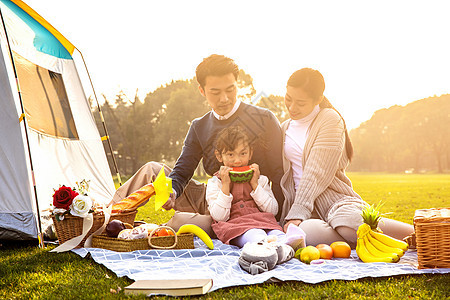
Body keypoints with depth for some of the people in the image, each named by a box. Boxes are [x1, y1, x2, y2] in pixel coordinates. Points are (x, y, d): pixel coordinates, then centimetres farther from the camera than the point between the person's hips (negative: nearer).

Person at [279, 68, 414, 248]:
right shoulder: (285, 129, 20)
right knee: (307, 232, -36)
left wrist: (296, 213, -18)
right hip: (298, 203, 3)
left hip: (336, 199, -3)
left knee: (347, 221, -40)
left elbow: (317, 173, -9)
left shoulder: (330, 119, 2)